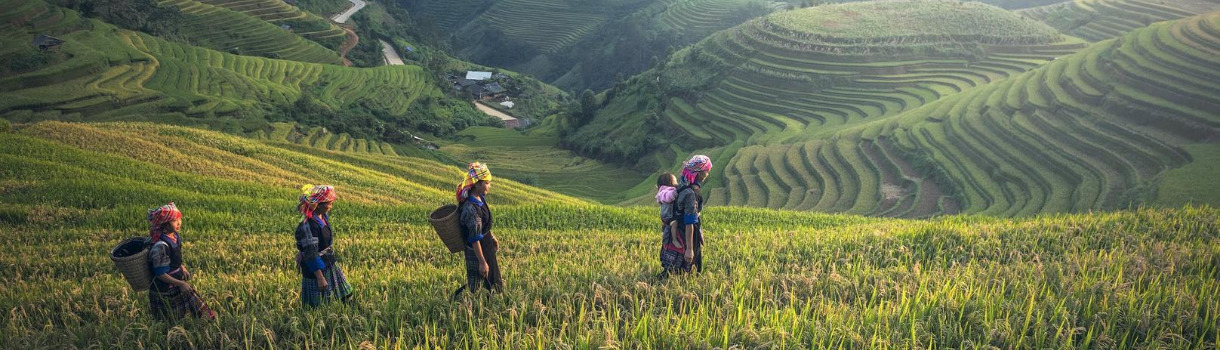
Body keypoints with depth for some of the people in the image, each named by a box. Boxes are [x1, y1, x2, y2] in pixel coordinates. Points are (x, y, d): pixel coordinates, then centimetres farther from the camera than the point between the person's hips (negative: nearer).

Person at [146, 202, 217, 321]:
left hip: (178, 283, 8)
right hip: (164, 293, -8)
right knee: (169, 324, 9)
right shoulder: (160, 246, -29)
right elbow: (160, 274, -24)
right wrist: (180, 284, -20)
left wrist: (182, 268, -3)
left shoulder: (175, 237, -4)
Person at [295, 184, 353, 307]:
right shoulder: (307, 226, -26)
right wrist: (320, 277, -24)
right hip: (316, 268, -9)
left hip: (330, 264, 9)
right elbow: (311, 254, -25)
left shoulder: (324, 217, 0)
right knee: (317, 305, 4)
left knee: (346, 295, 14)